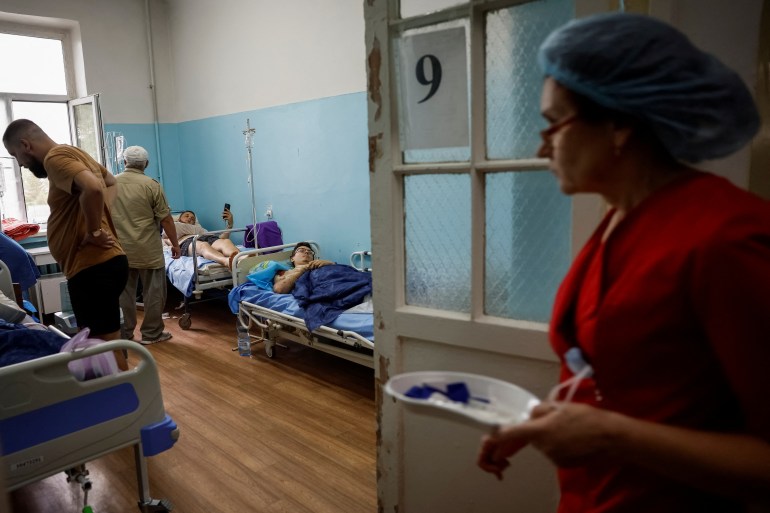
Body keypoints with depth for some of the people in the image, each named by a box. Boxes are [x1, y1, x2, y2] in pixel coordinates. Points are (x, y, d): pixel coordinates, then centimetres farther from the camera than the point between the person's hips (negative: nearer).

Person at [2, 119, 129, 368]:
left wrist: (94, 232, -19)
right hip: (100, 264, 10)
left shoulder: (55, 157, -13)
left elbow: (93, 189, -33)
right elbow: (111, 182, 33)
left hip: (93, 268, -10)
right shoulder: (73, 154, 17)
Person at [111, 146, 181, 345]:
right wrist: (175, 244, 0)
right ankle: (151, 333, 12)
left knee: (123, 292, 11)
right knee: (153, 292, 7)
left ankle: (124, 334, 18)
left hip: (120, 249, 4)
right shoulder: (151, 185, -9)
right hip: (148, 250, -4)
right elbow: (166, 219, -9)